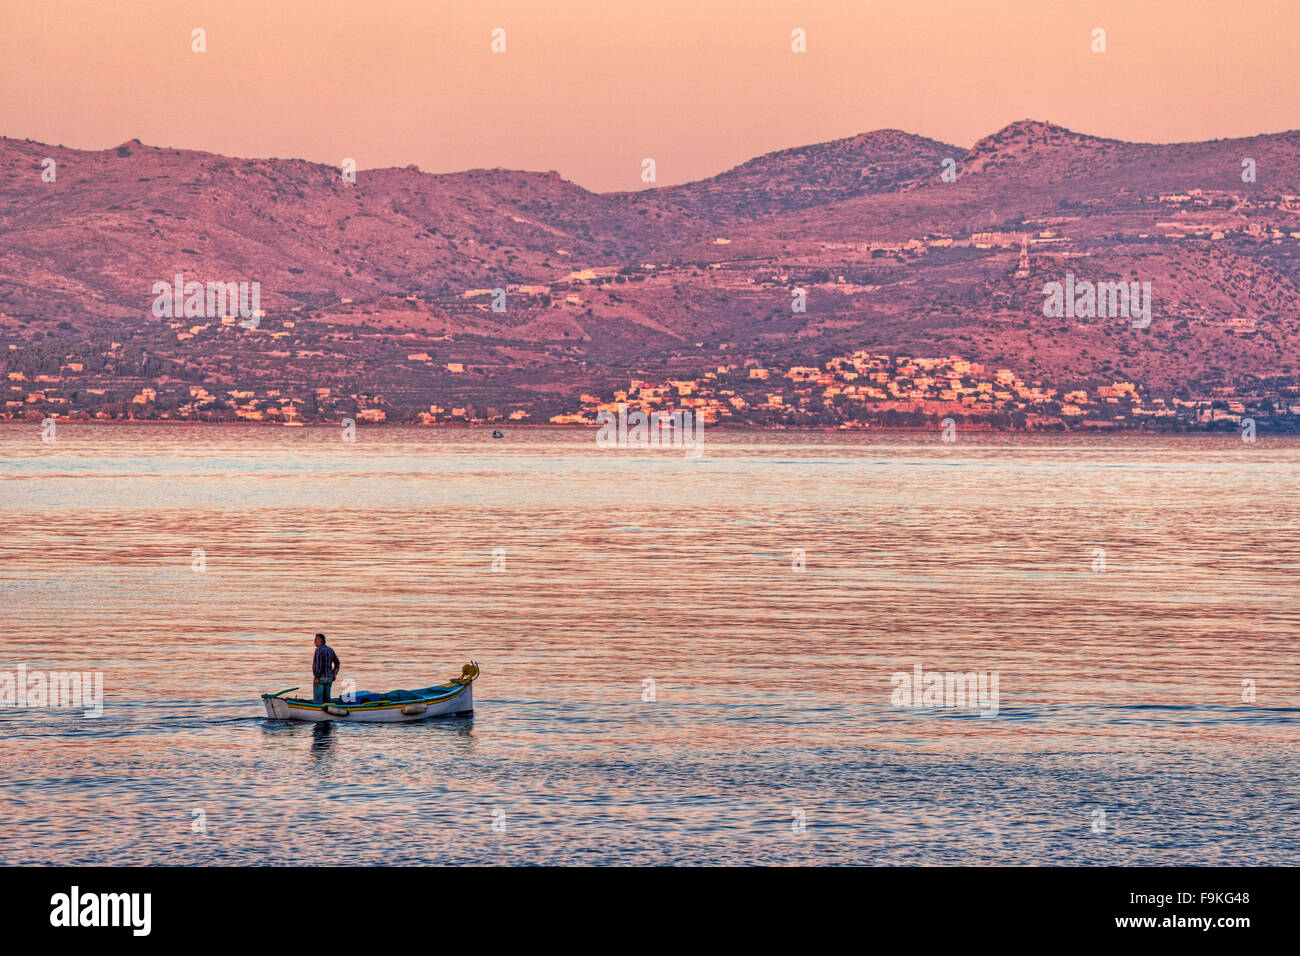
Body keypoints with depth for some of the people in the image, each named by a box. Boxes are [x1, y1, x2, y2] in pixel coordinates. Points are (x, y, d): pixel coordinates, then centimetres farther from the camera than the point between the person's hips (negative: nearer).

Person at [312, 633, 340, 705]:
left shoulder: (319, 650, -13)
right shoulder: (330, 650, 11)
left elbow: (319, 664, -21)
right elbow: (337, 663, 11)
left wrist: (316, 677, -18)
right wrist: (334, 675, 12)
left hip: (320, 678, -8)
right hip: (329, 679, 8)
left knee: (317, 699, -5)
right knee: (326, 698, 11)